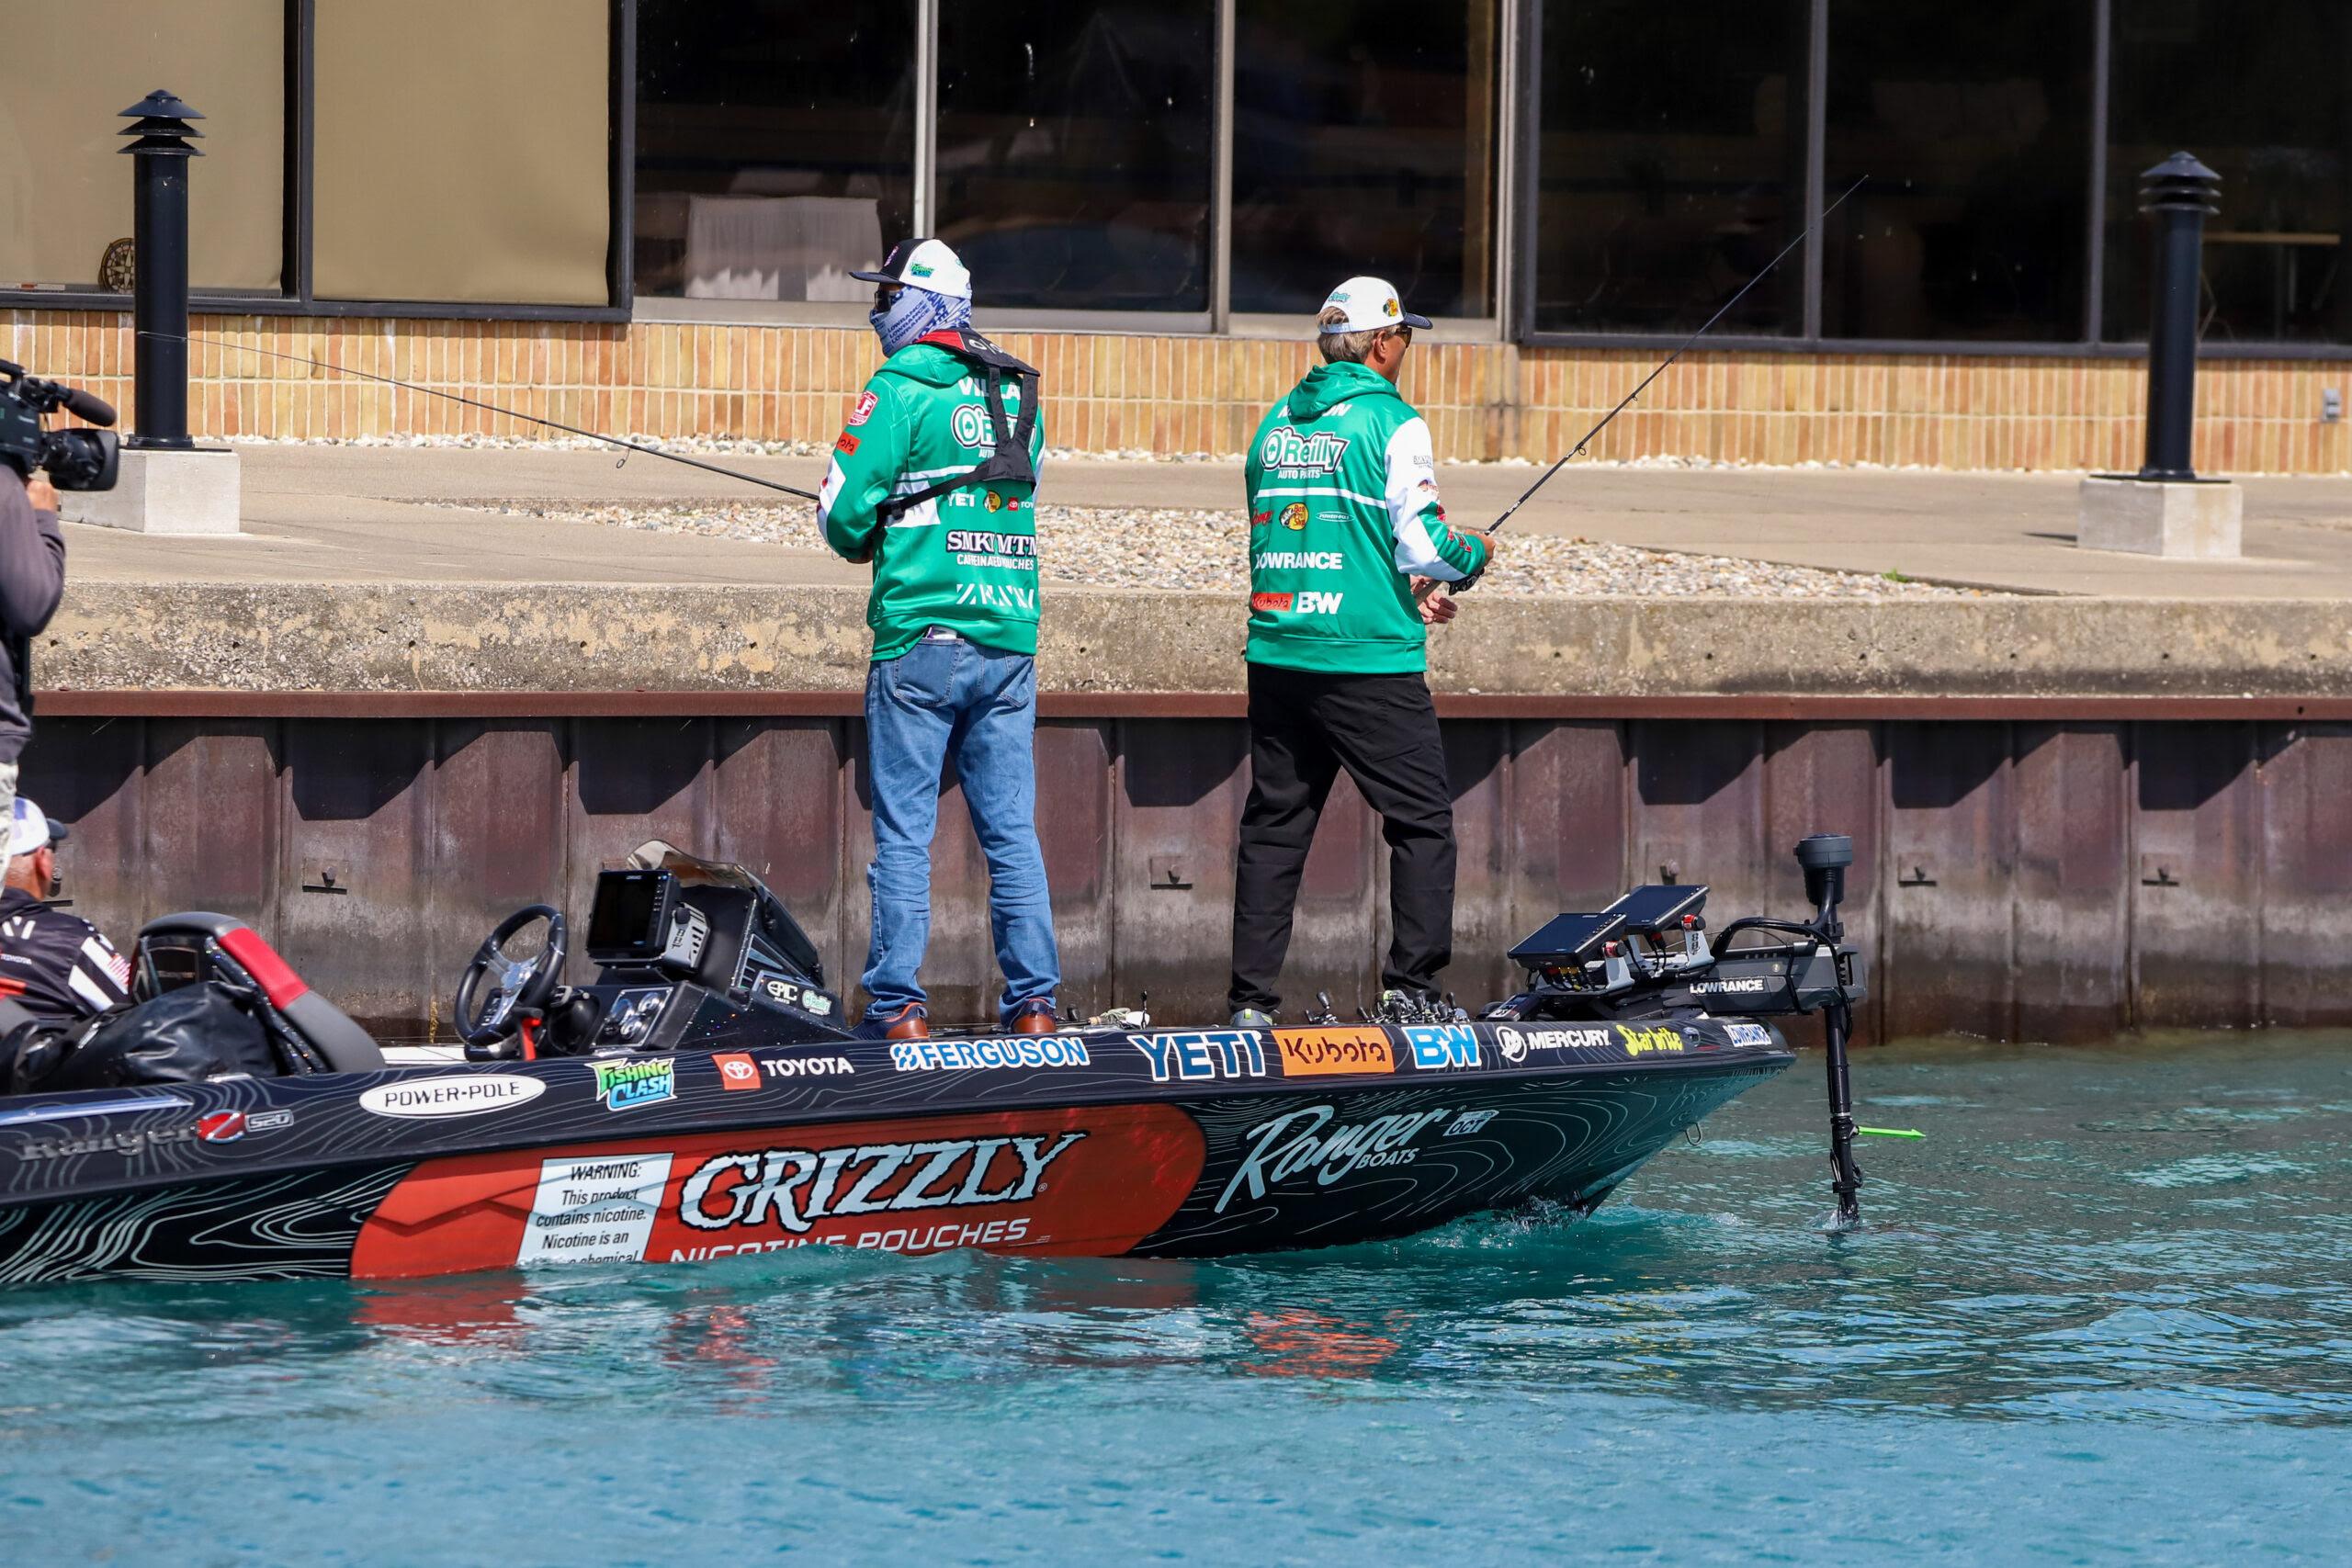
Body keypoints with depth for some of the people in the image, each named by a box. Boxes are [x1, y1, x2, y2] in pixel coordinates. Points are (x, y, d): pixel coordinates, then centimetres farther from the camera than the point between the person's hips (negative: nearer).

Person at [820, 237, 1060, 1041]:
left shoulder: (900, 389, -8)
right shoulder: (1018, 392, 11)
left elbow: (844, 511, -11)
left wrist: (863, 543, 12)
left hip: (921, 636, -5)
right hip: (1011, 638, 5)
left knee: (903, 831, -1)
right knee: (1012, 830, 8)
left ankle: (899, 1006, -2)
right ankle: (1034, 1000, 7)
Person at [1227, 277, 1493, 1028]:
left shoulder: (1277, 423, 12)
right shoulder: (1392, 424, -8)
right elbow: (1423, 545, -13)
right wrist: (1471, 557, 10)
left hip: (1278, 654, 6)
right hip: (1370, 664, -6)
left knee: (1274, 824, 9)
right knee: (1422, 821, 4)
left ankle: (1250, 998, 5)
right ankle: (1410, 989, -3)